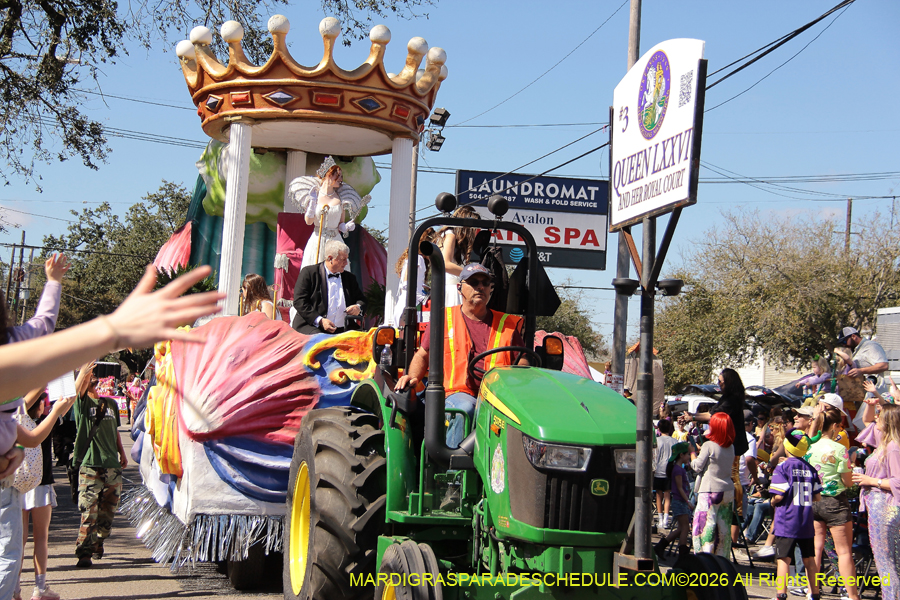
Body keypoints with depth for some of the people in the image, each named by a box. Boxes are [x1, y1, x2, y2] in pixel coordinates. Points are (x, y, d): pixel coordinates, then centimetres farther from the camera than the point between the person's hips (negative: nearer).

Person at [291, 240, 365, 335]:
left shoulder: (349, 277, 21)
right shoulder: (308, 272, 4)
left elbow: (361, 300, 28)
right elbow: (299, 301, -4)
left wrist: (358, 307, 1)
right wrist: (320, 321, -16)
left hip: (342, 331, 5)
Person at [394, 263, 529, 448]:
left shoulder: (508, 324, 20)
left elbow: (522, 360, 19)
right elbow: (423, 355, 22)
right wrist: (413, 377, 1)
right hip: (457, 393, -1)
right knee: (464, 409, -38)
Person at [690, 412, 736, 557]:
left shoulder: (708, 446, -12)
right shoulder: (731, 447, 8)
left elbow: (697, 467, -9)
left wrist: (692, 454, 10)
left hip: (710, 491, -7)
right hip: (727, 490, 7)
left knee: (706, 525, -4)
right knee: (723, 527, 11)